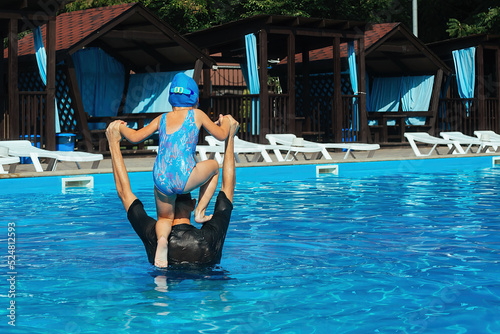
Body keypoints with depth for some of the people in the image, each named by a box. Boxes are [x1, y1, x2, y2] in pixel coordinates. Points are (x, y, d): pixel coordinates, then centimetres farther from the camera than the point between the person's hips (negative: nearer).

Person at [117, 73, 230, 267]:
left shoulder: (162, 119, 17)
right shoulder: (197, 115, 11)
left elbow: (134, 137, 18)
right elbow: (221, 135, 21)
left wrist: (121, 127, 40)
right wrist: (224, 122, 44)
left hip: (161, 180, 3)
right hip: (184, 179, -3)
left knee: (164, 218, 25)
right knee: (213, 166, 29)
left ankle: (162, 238, -13)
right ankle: (200, 212, 21)